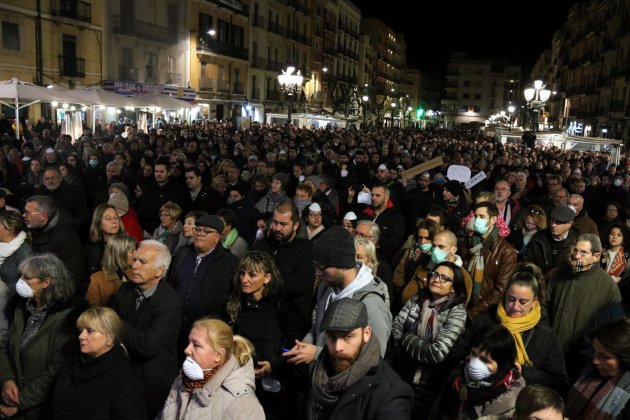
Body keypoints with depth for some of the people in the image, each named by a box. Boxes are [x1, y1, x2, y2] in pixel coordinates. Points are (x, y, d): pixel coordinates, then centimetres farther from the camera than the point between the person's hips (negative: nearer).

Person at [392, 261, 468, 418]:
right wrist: (420, 345, -17)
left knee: (414, 414, 15)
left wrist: (406, 338, -14)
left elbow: (437, 353, -26)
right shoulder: (418, 298, -2)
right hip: (401, 370, 5)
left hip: (427, 381, -4)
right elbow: (396, 328, -6)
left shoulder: (457, 312, -18)